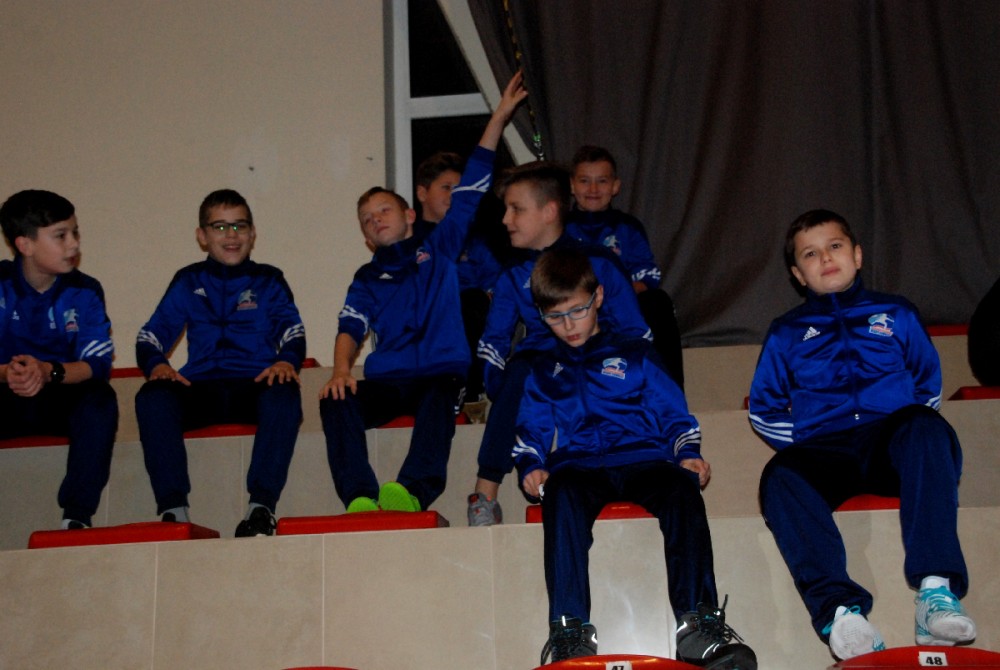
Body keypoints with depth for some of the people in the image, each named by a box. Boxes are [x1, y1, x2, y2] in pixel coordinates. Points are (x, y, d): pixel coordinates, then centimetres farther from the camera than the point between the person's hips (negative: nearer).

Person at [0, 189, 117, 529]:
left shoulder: (84, 291, -2)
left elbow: (99, 362, -12)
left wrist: (49, 372, -31)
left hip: (64, 403, 1)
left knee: (100, 398, -31)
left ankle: (77, 517, -29)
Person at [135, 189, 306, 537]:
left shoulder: (268, 281, 18)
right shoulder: (187, 282, 22)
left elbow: (293, 331, 5)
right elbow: (151, 334, 14)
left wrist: (287, 361, -19)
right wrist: (156, 364, -9)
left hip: (256, 386, -1)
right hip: (200, 388, 1)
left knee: (285, 394, -36)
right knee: (152, 397, -31)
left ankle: (262, 505, -40)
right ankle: (173, 508, -35)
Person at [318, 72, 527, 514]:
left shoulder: (440, 248, 19)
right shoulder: (367, 279, 23)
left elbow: (472, 186, 18)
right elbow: (351, 328, 6)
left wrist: (500, 115, 16)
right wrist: (341, 370, -17)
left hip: (440, 373, -2)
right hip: (386, 380, 2)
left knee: (439, 397, -37)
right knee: (336, 401, -29)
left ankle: (413, 491, -56)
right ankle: (359, 498, -45)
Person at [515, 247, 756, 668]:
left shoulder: (635, 354, 24)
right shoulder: (543, 371, 29)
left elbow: (674, 414, 18)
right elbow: (530, 432, 25)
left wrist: (688, 454, -1)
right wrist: (530, 468, 4)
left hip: (642, 460, 0)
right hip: (578, 467, 0)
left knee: (682, 488, -35)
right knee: (562, 495, -37)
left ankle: (698, 625, -40)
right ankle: (569, 632, -43)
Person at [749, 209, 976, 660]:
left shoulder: (895, 315, 22)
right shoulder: (787, 333, 22)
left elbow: (929, 389, 24)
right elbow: (763, 410, 22)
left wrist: (917, 436, 6)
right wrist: (803, 443, 6)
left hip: (891, 447, 0)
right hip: (823, 452, 0)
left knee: (925, 426, -36)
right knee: (780, 475, -34)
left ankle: (936, 588, -45)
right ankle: (838, 607, -51)